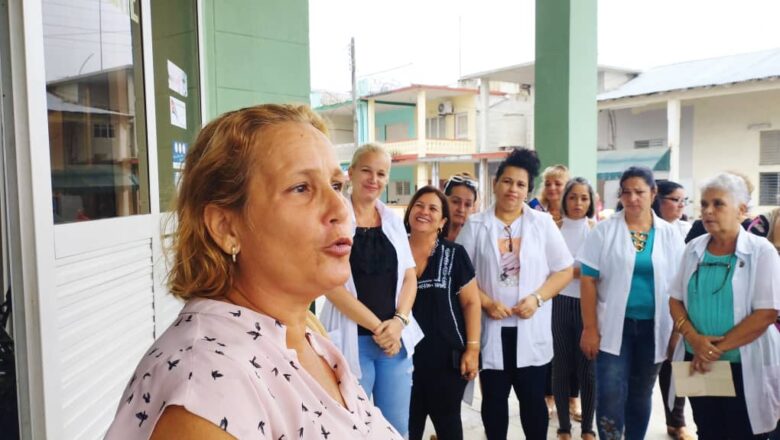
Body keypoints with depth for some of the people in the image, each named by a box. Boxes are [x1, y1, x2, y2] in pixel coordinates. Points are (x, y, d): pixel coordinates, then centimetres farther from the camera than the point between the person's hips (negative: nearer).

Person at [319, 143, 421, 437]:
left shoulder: (394, 220, 9)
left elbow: (409, 277, 8)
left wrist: (398, 321, -9)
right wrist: (377, 326, -13)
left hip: (396, 337, 5)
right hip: (352, 339, -4)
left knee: (397, 426, 12)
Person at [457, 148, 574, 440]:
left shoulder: (543, 223, 3)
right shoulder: (475, 225, 1)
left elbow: (564, 270, 3)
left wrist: (537, 298, -11)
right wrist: (487, 303, -14)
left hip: (531, 327, 0)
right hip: (491, 327, 0)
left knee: (533, 398, 9)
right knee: (494, 398, 11)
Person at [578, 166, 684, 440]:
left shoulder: (670, 234, 2)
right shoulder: (605, 230, -4)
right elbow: (588, 280, -5)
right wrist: (590, 328, -9)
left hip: (653, 327, 2)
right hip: (614, 325, -2)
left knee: (641, 394, 14)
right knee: (610, 395, -4)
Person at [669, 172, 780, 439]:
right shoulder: (694, 249, 3)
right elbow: (675, 300, 4)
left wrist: (718, 348, -16)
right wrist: (695, 340, -12)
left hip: (744, 366, -3)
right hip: (698, 362, 4)